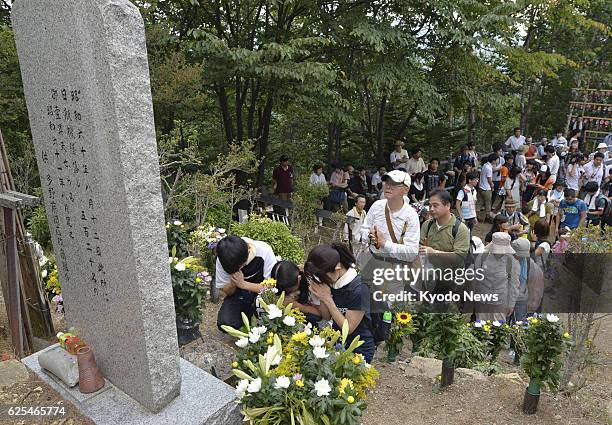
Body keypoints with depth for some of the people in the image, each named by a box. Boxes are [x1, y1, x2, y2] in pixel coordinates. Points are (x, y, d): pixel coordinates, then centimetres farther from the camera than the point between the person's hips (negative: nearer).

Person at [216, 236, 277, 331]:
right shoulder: (223, 259, -19)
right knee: (225, 324, -23)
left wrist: (243, 284, -33)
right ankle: (250, 314, 8)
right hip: (239, 294, 2)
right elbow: (227, 291, -7)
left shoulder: (264, 251, -26)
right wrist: (233, 284, -31)